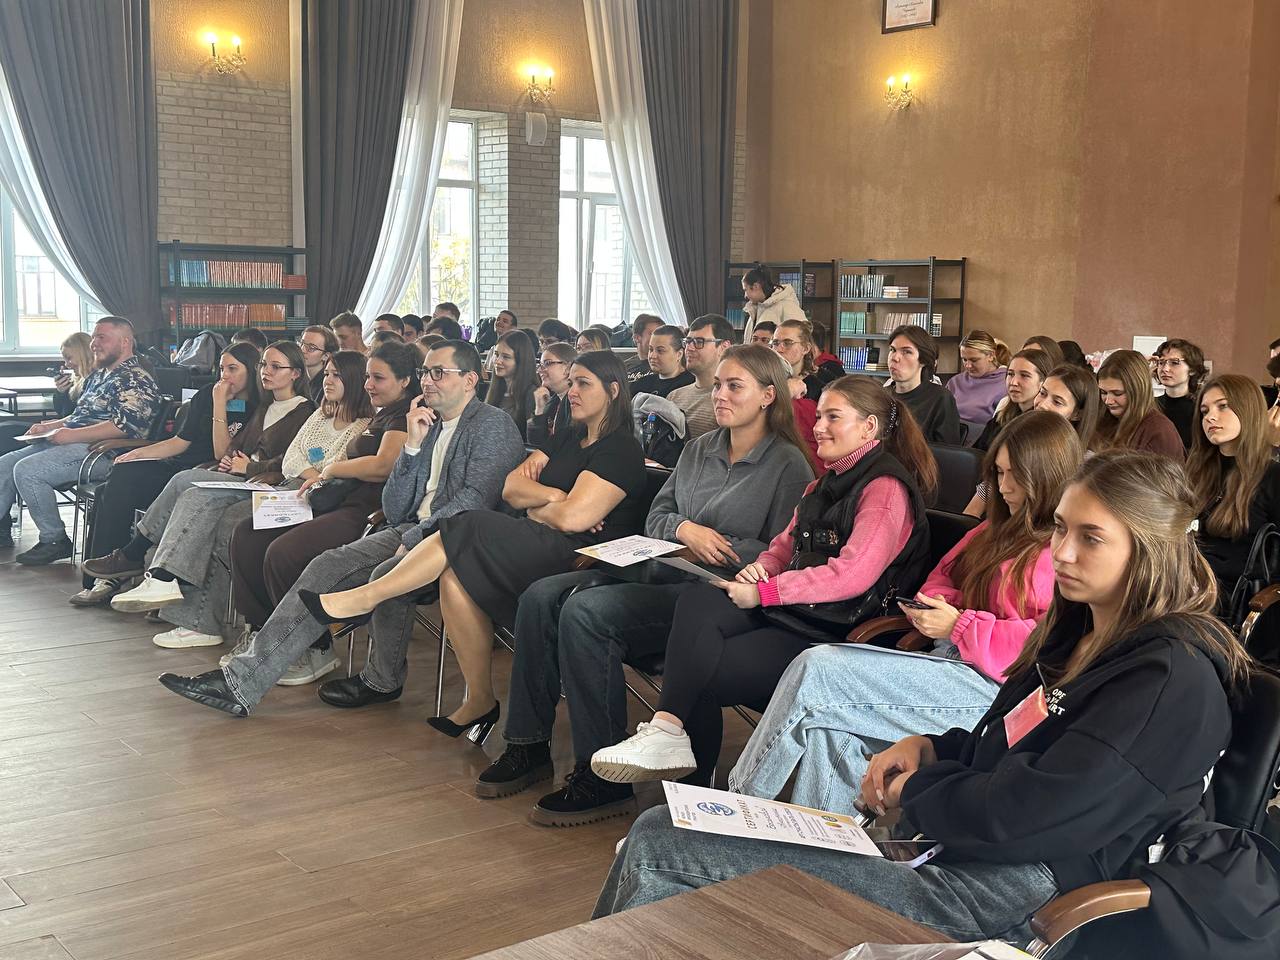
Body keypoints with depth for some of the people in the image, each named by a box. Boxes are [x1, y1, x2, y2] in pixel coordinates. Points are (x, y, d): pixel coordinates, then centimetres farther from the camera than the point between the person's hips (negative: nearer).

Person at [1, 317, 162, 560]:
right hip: (69, 443, 10)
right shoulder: (99, 375, 22)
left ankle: (55, 541, -12)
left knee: (26, 470, -24)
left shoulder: (135, 381, -11)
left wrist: (72, 435, -23)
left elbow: (124, 426, -24)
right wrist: (51, 426, 15)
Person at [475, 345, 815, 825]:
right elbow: (656, 515, 17)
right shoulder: (699, 448, 19)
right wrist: (685, 529, -6)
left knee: (585, 612, -28)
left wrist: (712, 549, -14)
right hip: (662, 571, 8)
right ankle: (528, 744, -4)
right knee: (541, 597, -12)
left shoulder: (788, 464, -3)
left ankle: (603, 776, -21)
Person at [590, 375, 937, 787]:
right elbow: (785, 545, 22)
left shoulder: (886, 487, -8)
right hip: (793, 612, 8)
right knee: (698, 602, -21)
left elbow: (852, 575, -20)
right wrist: (759, 568, -3)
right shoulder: (827, 484, 22)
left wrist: (763, 593, -16)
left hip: (837, 630, -8)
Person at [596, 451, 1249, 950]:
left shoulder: (1173, 679, -14)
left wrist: (916, 792, -6)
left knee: (659, 851, -15)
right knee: (658, 833, 0)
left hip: (1015, 892, -9)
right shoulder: (1076, 630, 14)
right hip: (961, 838, 9)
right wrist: (930, 750, 3)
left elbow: (1034, 814, -21)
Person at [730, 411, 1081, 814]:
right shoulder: (1003, 528, 21)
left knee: (817, 671, -17)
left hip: (996, 686, -9)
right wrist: (936, 604, 5)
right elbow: (946, 572, 30)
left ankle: (741, 800, -2)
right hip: (953, 660, 9)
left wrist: (959, 626, -17)